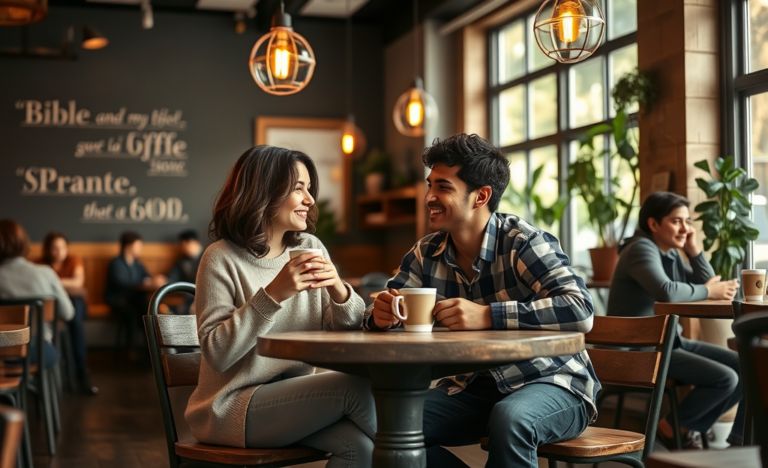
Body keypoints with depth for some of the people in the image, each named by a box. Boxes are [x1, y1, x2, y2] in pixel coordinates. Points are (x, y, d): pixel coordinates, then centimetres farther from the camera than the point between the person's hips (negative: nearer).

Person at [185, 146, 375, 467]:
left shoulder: (311, 248, 6)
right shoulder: (222, 259, -10)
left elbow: (345, 334, 5)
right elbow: (217, 354, -18)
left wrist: (340, 292, -16)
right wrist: (273, 295, -25)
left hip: (293, 395, 5)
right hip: (233, 405, -4)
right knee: (356, 387, -22)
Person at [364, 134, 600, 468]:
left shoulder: (523, 243, -17)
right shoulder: (426, 254, 1)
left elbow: (580, 311, -31)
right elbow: (381, 315, 5)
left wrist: (487, 316, -37)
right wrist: (381, 316, -20)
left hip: (550, 382, -5)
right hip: (474, 387, 6)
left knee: (508, 419, -37)